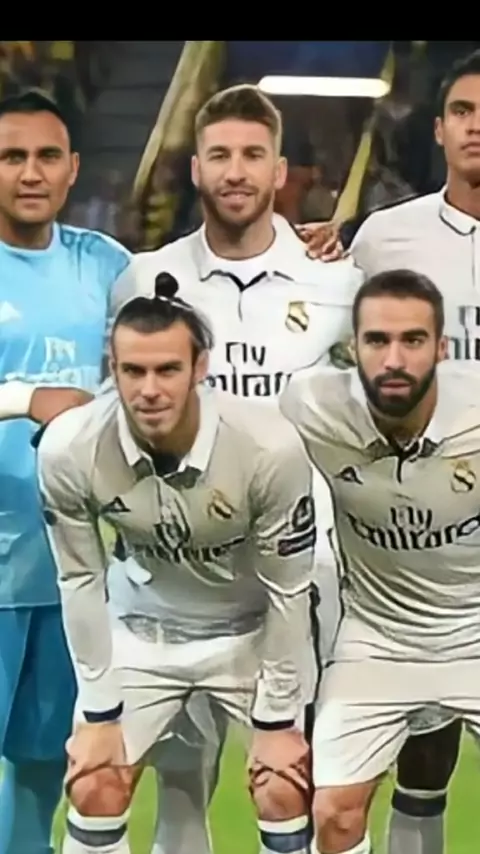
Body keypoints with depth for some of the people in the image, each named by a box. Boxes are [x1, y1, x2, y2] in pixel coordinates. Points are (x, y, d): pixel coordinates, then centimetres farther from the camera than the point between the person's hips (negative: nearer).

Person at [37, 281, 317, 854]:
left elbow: (288, 590, -18)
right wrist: (99, 713, -6)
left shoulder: (270, 448, -32)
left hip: (253, 632, -1)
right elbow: (81, 581, -11)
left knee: (284, 794, -8)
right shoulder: (68, 450, -27)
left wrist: (276, 719, -11)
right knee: (94, 790, -2)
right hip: (145, 628, 2)